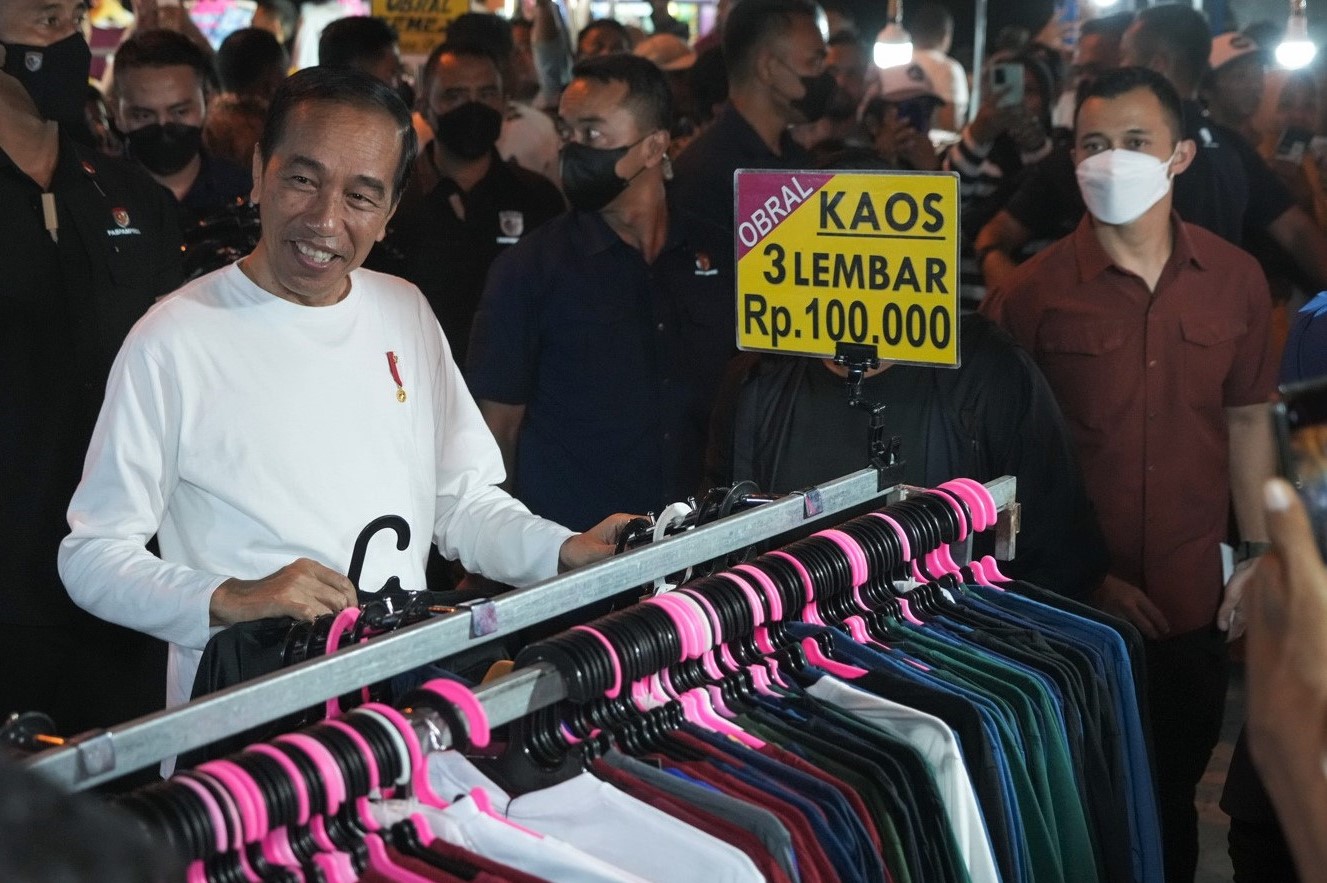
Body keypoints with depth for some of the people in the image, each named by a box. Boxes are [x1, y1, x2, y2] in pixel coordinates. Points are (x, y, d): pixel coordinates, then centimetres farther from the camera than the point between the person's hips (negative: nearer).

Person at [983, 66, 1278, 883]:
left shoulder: (1235, 280, -1)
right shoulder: (1033, 292, -10)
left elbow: (1247, 420, 8)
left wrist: (1259, 559, 4)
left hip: (1194, 597, 2)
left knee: (1174, 791, 17)